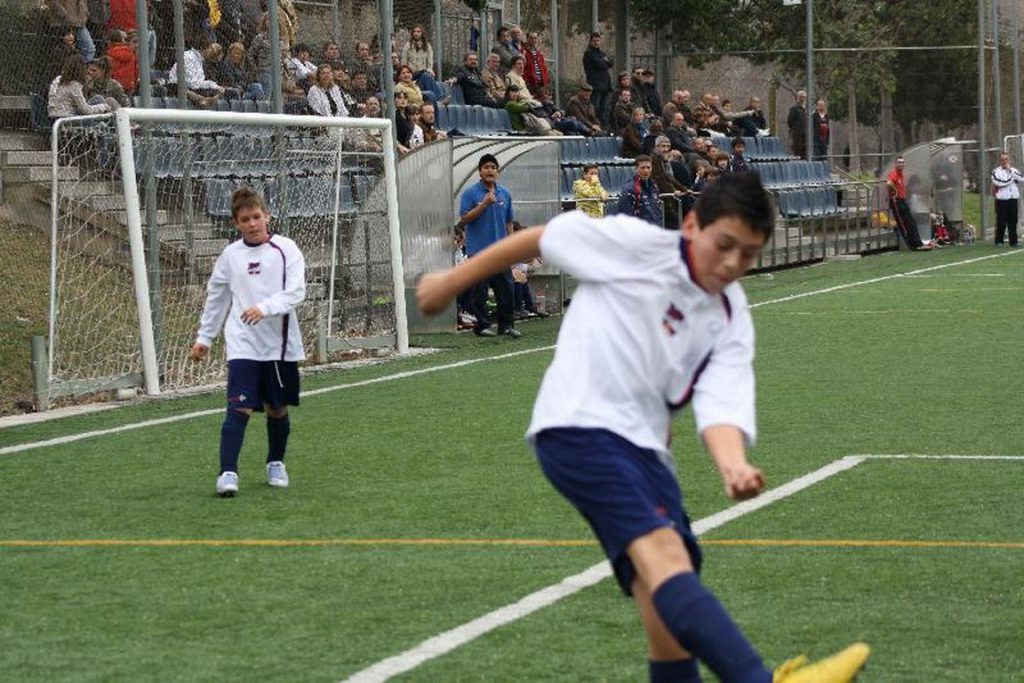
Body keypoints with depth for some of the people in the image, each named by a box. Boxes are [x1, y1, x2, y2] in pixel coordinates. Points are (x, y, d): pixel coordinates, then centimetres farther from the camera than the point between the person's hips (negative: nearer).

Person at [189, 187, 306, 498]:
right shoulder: (230, 255, 5)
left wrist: (264, 308, -28)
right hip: (242, 346, 0)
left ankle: (276, 464, 34)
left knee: (278, 408, 13)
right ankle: (228, 473, -17)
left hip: (280, 345, 0)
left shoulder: (286, 250, -3)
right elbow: (216, 298, 16)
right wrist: (204, 338, 17)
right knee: (239, 408, -14)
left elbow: (295, 292, -13)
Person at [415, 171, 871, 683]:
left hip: (643, 448, 7)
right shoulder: (636, 245, -2)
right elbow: (541, 239, 10)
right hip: (578, 427, -7)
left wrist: (733, 467, -27)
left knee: (668, 610, 0)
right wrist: (453, 281, 17)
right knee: (663, 553, -27)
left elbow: (721, 406, -6)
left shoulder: (731, 322, 9)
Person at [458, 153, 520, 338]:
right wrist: (484, 204, -17)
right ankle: (482, 325, 6)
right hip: (478, 250, -4)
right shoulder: (471, 193, -3)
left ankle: (506, 325, 11)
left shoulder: (504, 194, 11)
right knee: (479, 291, -1)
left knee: (506, 288, 3)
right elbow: (464, 219, -10)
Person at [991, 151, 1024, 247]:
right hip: (1002, 199, -4)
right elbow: (998, 182, -18)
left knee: (1013, 221, 4)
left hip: (1013, 199, 4)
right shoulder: (996, 171, 0)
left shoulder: (1013, 170, 12)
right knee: (1001, 221, -3)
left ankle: (1013, 241, 8)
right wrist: (1012, 178, -5)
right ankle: (999, 241, 5)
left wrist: (1011, 171, -8)